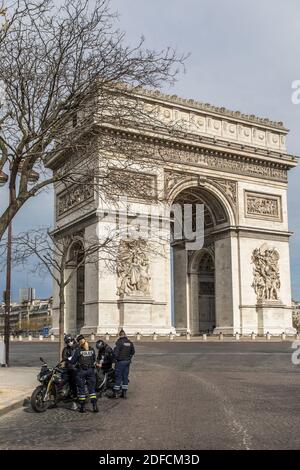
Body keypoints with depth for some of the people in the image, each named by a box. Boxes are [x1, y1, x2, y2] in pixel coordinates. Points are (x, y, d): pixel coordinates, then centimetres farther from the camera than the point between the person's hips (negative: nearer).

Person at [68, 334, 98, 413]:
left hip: (81, 371, -3)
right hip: (90, 370, 3)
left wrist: (69, 359, 15)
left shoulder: (78, 350, -11)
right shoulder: (92, 350, 0)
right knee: (92, 388, 9)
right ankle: (95, 406, 2)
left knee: (81, 389, 7)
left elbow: (73, 361, -5)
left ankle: (83, 407, 10)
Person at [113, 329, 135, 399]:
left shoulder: (119, 342, -13)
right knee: (125, 377, 10)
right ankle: (124, 393, 13)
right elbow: (133, 352, 15)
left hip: (120, 361, -5)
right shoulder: (130, 342, 7)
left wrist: (115, 359, -1)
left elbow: (116, 352, -16)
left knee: (118, 377, 1)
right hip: (127, 362, 6)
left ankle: (116, 393, 3)